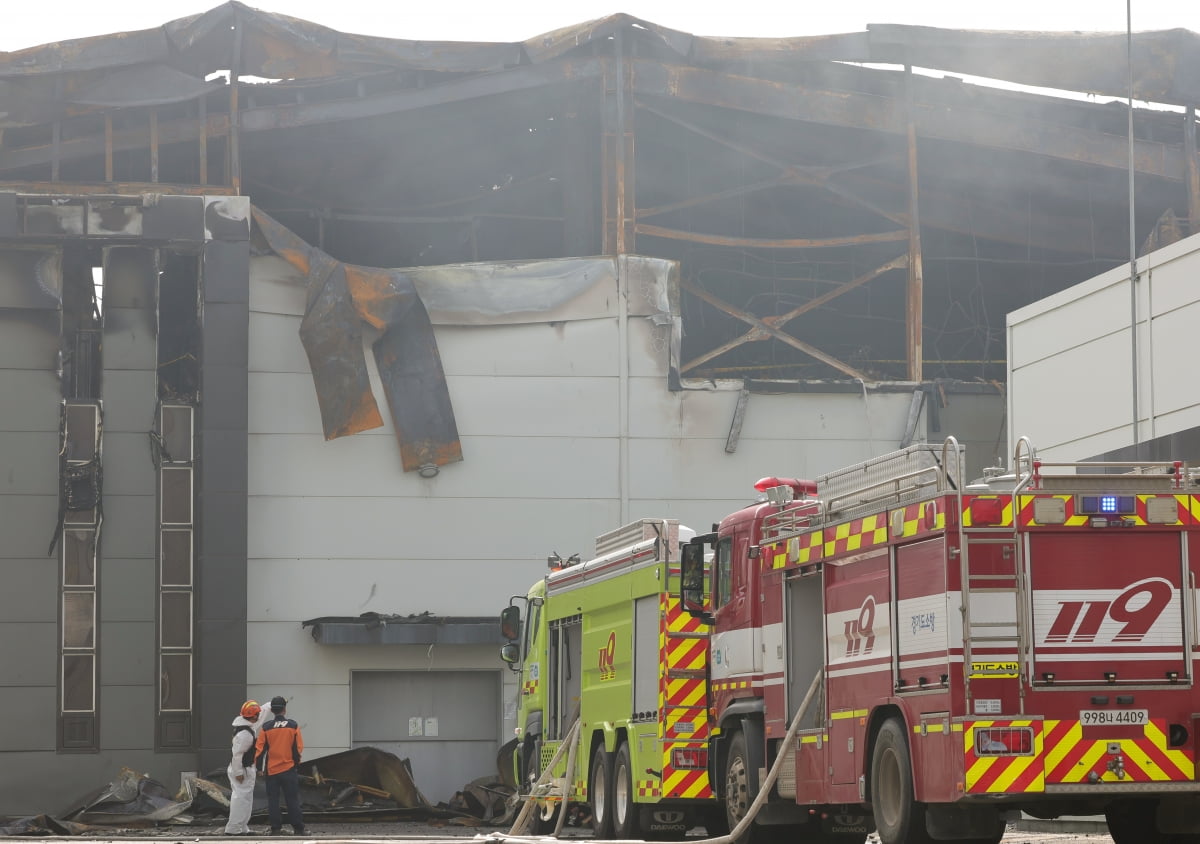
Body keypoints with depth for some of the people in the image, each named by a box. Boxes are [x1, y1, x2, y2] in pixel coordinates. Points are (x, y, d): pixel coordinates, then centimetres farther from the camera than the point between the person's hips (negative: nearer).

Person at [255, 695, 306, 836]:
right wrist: (296, 761, 18)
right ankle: (298, 829, 3)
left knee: (273, 800, 7)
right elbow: (299, 747, 1)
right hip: (289, 769, 0)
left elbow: (260, 749, -3)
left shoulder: (266, 728, -5)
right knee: (292, 800, 5)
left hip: (271, 770, 0)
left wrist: (259, 766, 8)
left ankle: (276, 828, 5)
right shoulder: (293, 726, -4)